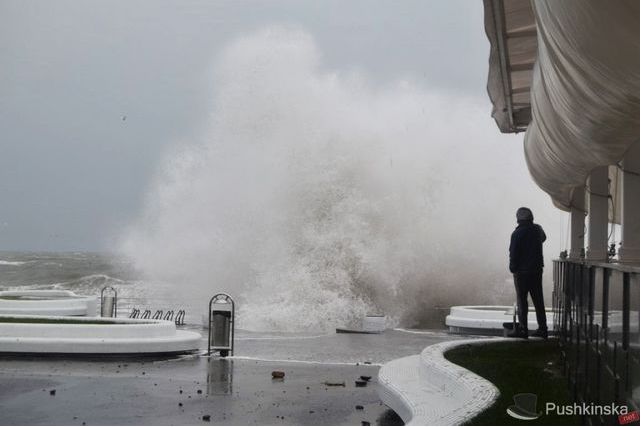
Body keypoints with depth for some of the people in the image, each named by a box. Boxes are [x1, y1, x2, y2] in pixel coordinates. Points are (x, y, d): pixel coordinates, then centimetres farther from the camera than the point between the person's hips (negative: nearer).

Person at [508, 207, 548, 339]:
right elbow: (543, 238, 29)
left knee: (522, 300, -1)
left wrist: (513, 268, -2)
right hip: (537, 270, 6)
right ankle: (542, 329, 13)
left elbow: (513, 253, -13)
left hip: (522, 271, -6)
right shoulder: (538, 229, 4)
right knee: (538, 300, 10)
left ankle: (522, 329, -2)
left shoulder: (517, 233, -13)